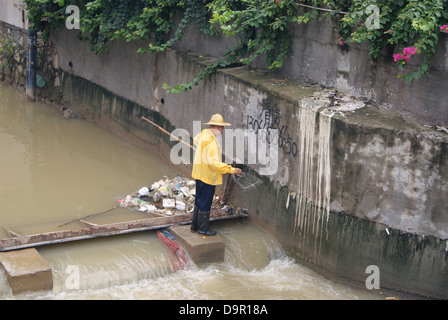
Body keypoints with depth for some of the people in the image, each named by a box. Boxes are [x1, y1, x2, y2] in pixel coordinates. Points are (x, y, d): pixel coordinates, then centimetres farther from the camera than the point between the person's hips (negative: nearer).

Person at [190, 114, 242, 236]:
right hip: (208, 176, -10)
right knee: (205, 203, 3)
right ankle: (203, 229, 13)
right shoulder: (211, 140, -25)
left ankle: (195, 225, 30)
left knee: (199, 201, 20)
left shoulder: (204, 133, 4)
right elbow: (214, 162, -31)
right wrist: (232, 170, -30)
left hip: (200, 174, 10)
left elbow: (196, 140, 29)